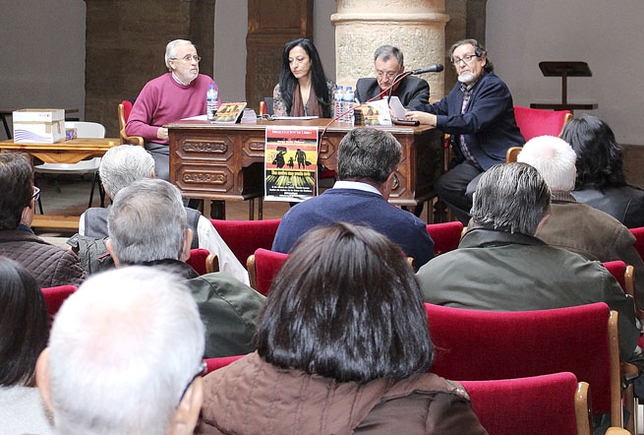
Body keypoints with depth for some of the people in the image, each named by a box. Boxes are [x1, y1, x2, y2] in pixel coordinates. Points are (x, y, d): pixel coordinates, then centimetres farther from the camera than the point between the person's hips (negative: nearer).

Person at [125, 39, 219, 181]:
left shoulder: (207, 84, 11)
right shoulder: (154, 88, 2)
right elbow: (131, 126, -2)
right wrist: (158, 132, -21)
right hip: (159, 150, -3)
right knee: (167, 174, -34)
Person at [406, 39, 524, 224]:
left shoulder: (494, 87, -14)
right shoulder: (461, 88, 14)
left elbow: (474, 122, -26)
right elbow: (440, 108, 23)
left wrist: (433, 120, -32)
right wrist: (407, 113, 3)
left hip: (502, 162, -9)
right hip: (473, 163, 9)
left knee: (473, 191, -29)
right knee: (443, 186, -10)